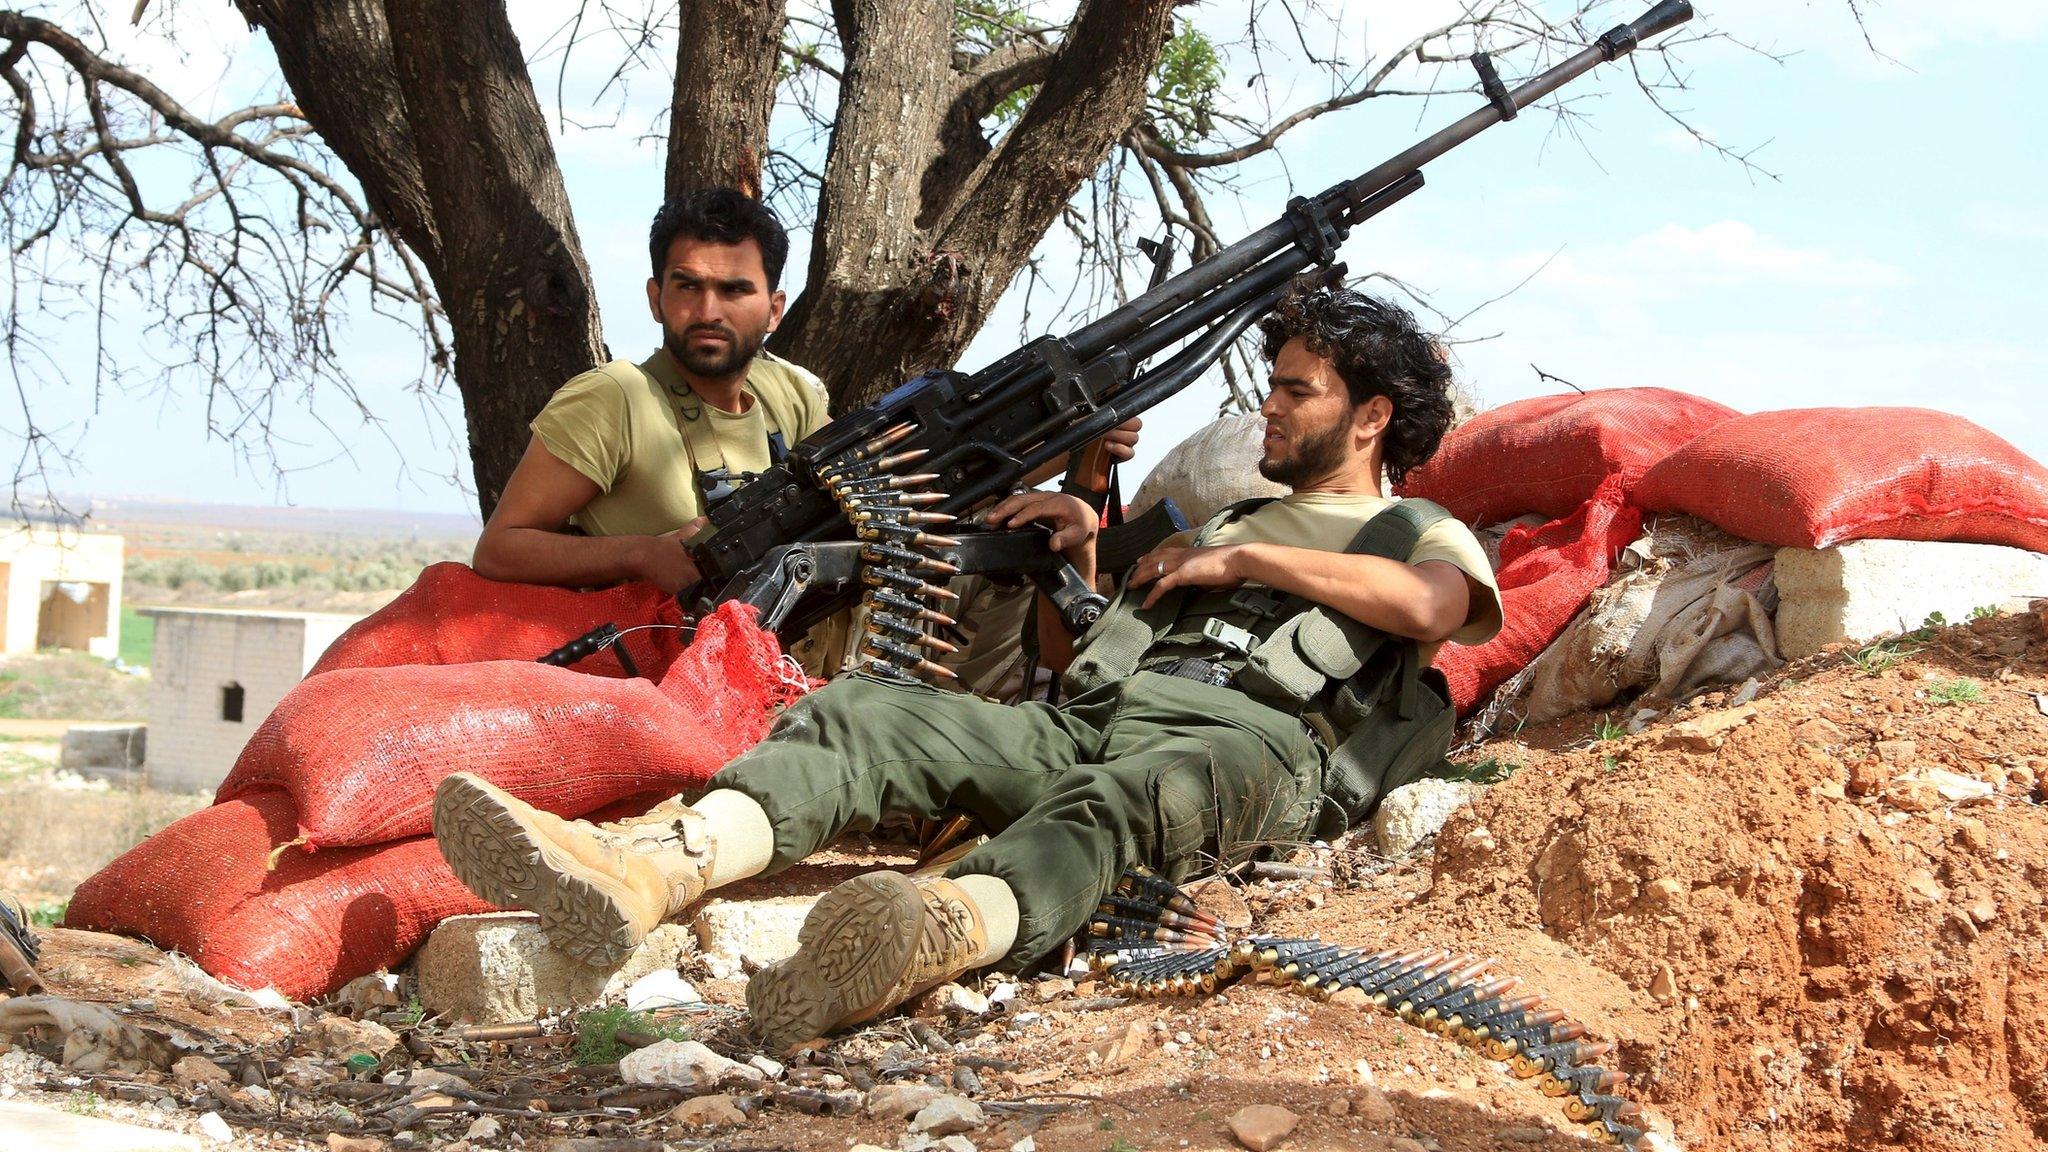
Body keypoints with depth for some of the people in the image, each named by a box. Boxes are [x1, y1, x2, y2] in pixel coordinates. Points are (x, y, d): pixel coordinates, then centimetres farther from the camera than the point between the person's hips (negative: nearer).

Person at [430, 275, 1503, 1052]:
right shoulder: (1230, 519, 40)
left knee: (1144, 787, -43)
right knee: (862, 712, -20)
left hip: (1257, 740, -6)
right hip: (1092, 718, 6)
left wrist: (1247, 559, 2)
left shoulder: (1424, 532, 22)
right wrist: (1073, 558, 19)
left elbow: (1434, 602, -7)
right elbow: (1077, 661, 37)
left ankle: (941, 930, -74)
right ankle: (645, 868, -47)